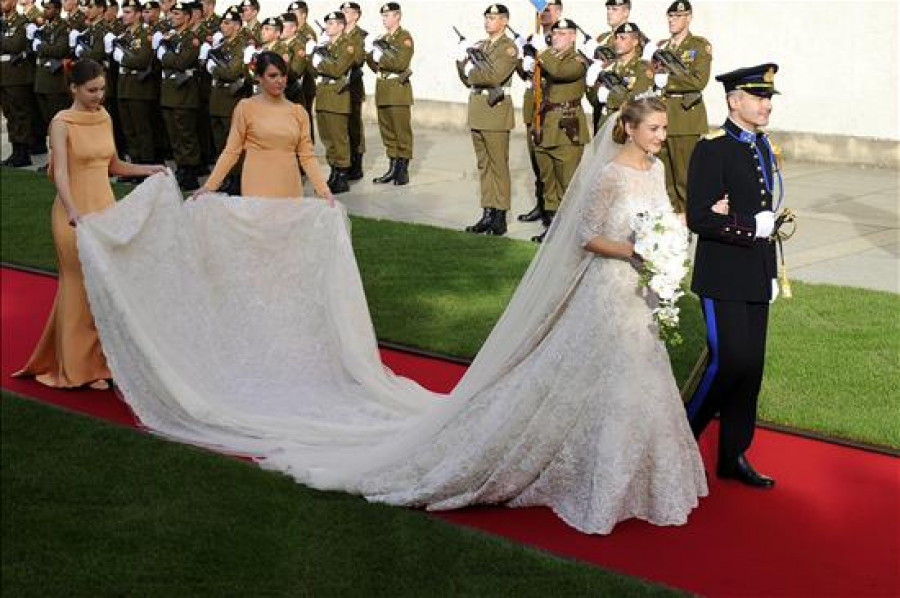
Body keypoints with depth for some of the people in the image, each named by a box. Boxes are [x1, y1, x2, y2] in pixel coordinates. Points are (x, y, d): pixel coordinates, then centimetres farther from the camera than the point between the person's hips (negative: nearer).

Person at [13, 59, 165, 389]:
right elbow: (60, 172, -25)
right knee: (81, 287, 1)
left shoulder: (104, 118, 8)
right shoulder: (62, 123, -11)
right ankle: (80, 368, 11)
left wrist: (150, 170, 10)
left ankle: (102, 359, 17)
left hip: (106, 206, 6)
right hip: (76, 214, -6)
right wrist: (74, 212, -39)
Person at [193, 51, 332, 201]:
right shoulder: (246, 107, 0)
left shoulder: (298, 112, 7)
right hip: (257, 189, -2)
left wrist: (324, 190, -5)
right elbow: (231, 151, 0)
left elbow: (307, 156, 5)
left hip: (291, 190, 3)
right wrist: (209, 185, -7)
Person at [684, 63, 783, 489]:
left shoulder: (763, 147, 13)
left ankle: (734, 457, 19)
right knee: (728, 361, -12)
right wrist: (753, 226, -18)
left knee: (751, 367, 9)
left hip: (756, 278, 8)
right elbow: (698, 218, -19)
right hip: (722, 278, -8)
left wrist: (772, 273, 19)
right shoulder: (712, 149, -12)